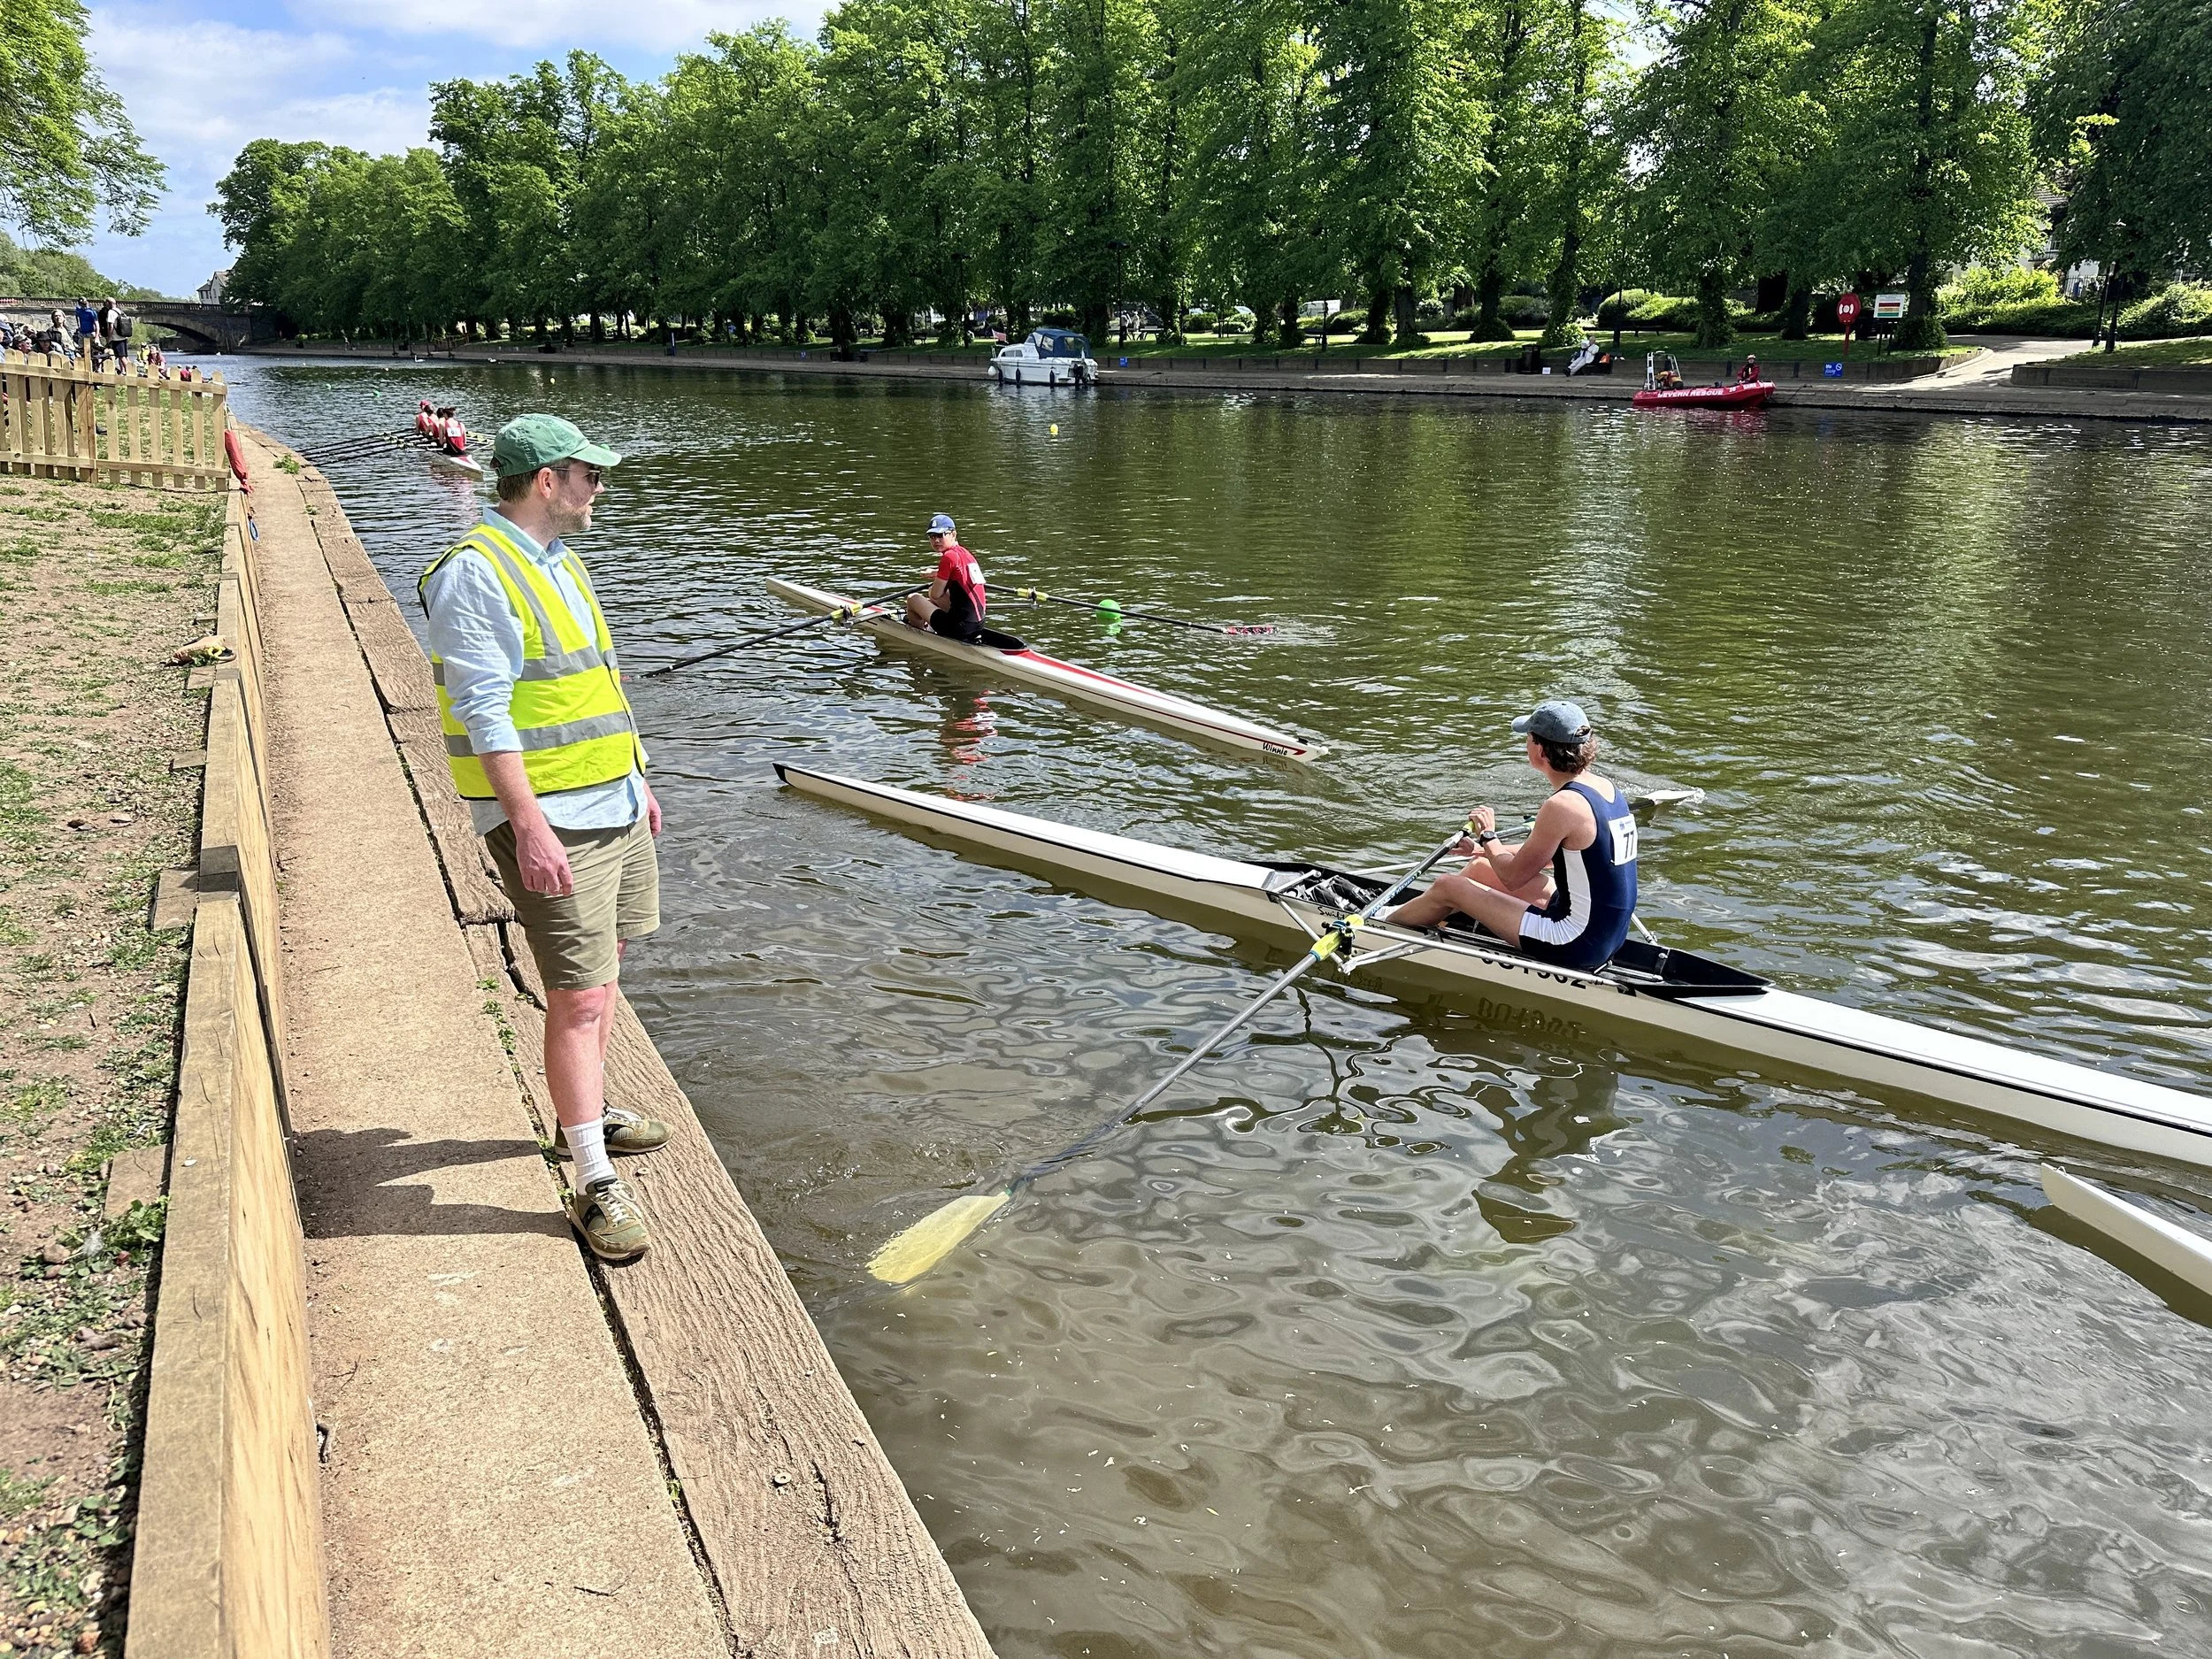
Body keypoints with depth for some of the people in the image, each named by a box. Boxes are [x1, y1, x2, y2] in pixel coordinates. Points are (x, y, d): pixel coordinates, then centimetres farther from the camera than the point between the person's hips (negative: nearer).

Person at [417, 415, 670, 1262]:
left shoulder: (555, 558, 14)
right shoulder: (475, 572, -16)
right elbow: (486, 713, -22)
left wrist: (635, 780, 23)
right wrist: (530, 826, -27)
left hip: (614, 806, 10)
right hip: (548, 820, -10)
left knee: (601, 969, 20)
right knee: (579, 998, -8)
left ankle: (586, 1114, 37)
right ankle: (595, 1184, -1)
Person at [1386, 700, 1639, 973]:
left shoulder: (1562, 805, -25)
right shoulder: (1606, 787, 3)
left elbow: (1512, 877, -15)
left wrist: (1488, 835, 2)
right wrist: (1486, 848, 19)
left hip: (1576, 946, -9)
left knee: (1447, 887, 2)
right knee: (1479, 868, 22)